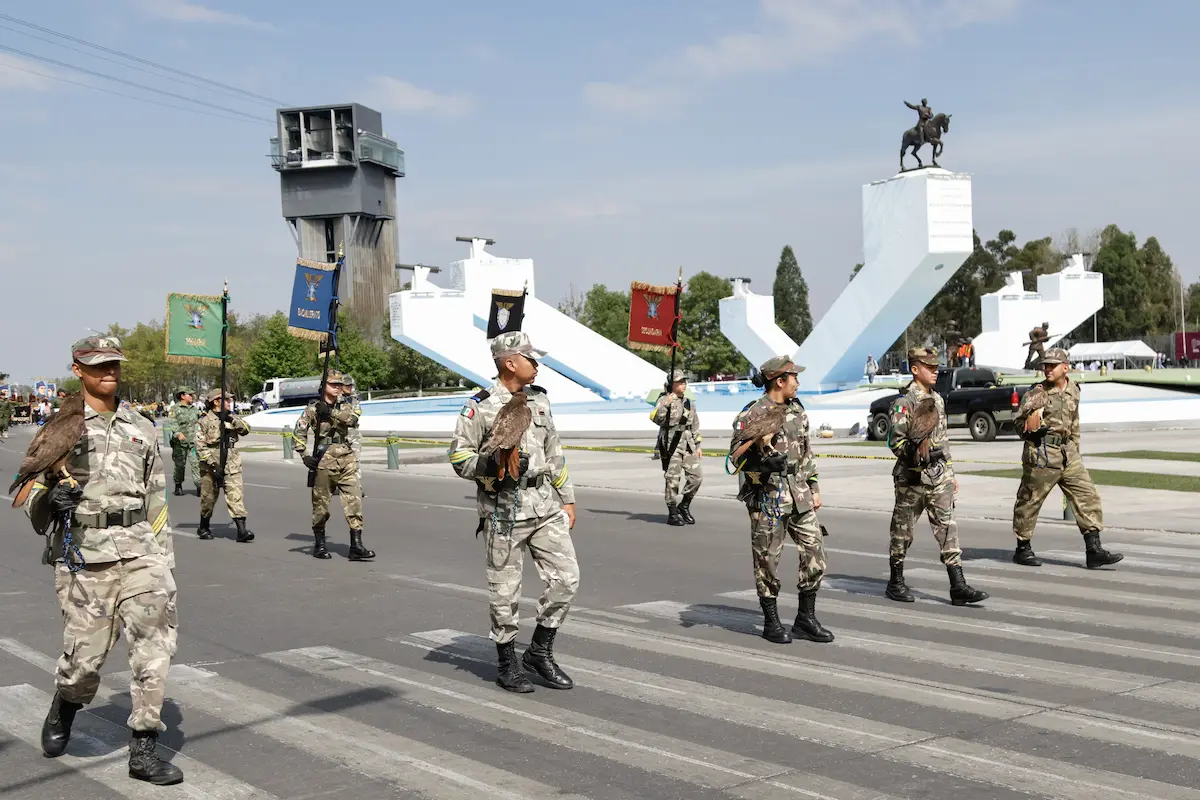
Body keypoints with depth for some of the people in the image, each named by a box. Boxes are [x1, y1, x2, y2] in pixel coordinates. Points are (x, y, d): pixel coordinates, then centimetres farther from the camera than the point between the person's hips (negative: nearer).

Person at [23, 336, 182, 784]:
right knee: (85, 652, 1)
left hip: (139, 548, 3)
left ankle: (143, 750, -3)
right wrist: (50, 498, -19)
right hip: (83, 554, -2)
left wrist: (164, 556, 16)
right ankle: (63, 710, 36)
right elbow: (30, 496, 4)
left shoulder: (141, 429, 15)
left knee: (156, 638, -11)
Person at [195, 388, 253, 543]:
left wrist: (232, 419, -15)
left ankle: (241, 530, -14)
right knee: (208, 498, 9)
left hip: (232, 465, 3)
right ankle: (203, 528, 30)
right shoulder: (204, 421, -3)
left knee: (236, 495, -8)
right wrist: (212, 463, -17)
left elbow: (246, 430, -2)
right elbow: (200, 446, -10)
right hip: (211, 465, -3)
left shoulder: (231, 418, 12)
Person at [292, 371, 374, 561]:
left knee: (354, 501, -5)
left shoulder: (345, 407, 13)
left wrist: (330, 412, -18)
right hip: (324, 461, -3)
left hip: (347, 461, 3)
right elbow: (298, 434, -2)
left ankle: (356, 546, -5)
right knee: (321, 504, 5)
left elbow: (352, 419, -10)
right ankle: (319, 545, 20)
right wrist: (304, 456, -11)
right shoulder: (313, 409, 2)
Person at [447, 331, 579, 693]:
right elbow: (458, 455, -6)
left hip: (545, 505, 6)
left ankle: (540, 651, 17)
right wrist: (494, 465, -22)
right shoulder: (480, 406, -7)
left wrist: (567, 498, 17)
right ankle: (507, 663, 20)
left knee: (566, 578, 1)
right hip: (504, 510, -6)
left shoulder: (539, 399, 13)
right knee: (504, 590, 3)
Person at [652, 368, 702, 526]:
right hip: (672, 444, -6)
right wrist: (665, 405, -31)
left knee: (696, 476, 1)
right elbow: (656, 418, -19)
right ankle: (672, 514, 6)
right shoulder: (664, 400, -4)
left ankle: (684, 506, 18)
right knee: (672, 480, -3)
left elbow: (695, 425, 22)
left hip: (688, 445, 6)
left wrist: (698, 446, 18)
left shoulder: (688, 403, 16)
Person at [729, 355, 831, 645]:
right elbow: (737, 455, -10)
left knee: (815, 554, 5)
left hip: (799, 494, 7)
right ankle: (771, 622, 16)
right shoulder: (752, 415, -10)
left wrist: (813, 486, 16)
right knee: (768, 560, 2)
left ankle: (806, 619, 17)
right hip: (767, 496, -6)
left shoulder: (797, 409, 12)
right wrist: (763, 463, -28)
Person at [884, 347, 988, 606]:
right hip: (913, 477, -6)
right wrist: (916, 453, -33)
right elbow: (895, 441, -16)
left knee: (948, 529, 0)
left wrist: (950, 473, 21)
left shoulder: (938, 400, 14)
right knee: (903, 531, 6)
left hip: (939, 476, 7)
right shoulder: (905, 402, -11)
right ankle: (896, 583, 19)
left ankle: (958, 586, -1)